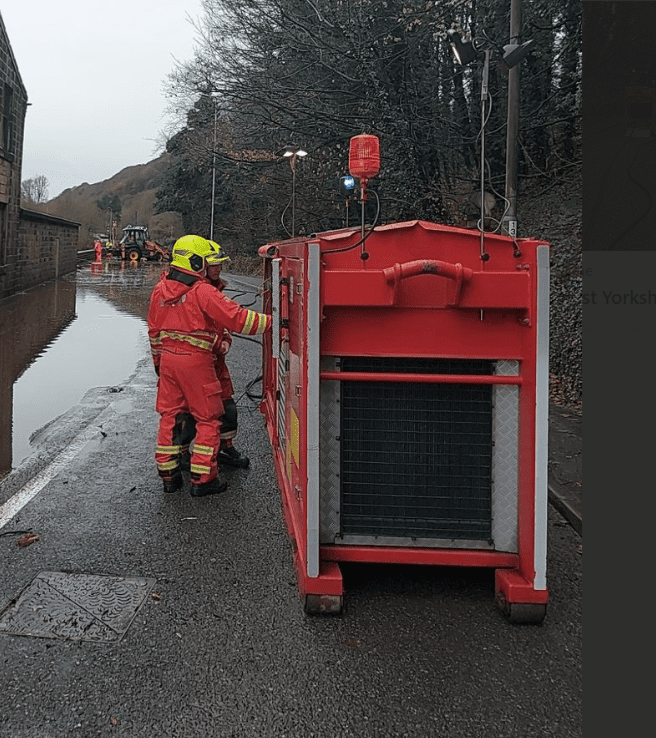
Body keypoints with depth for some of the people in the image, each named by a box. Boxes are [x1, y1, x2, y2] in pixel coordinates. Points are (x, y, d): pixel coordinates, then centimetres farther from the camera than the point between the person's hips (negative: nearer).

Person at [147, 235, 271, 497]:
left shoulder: (159, 290, 7)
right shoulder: (203, 292, -15)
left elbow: (154, 330, 15)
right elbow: (237, 318, -20)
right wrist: (270, 321, -14)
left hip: (167, 358, 7)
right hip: (195, 361, -7)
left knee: (170, 416, 14)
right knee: (208, 419, 5)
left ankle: (168, 475, 20)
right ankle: (202, 479, 7)